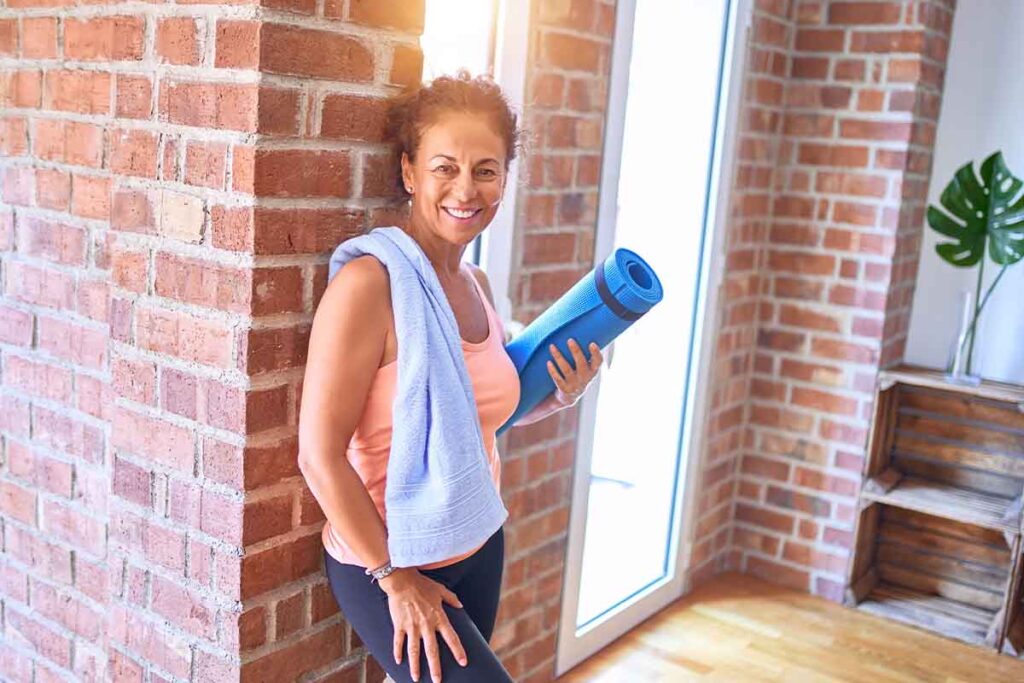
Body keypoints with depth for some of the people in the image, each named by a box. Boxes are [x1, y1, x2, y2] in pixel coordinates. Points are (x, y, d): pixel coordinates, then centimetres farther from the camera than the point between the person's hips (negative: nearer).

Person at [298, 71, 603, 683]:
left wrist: (561, 395, -2)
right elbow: (320, 455, -21)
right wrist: (395, 578, -15)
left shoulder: (478, 287, 1)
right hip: (382, 565, -7)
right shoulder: (371, 284, -21)